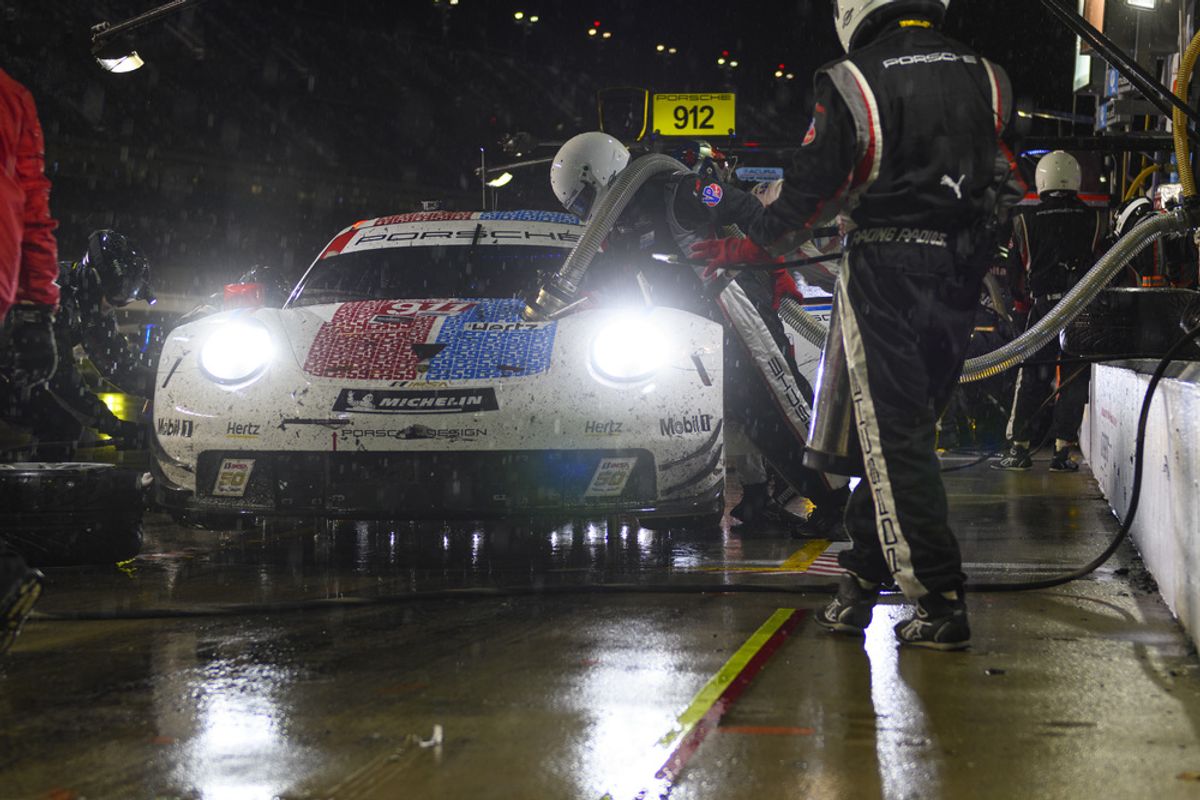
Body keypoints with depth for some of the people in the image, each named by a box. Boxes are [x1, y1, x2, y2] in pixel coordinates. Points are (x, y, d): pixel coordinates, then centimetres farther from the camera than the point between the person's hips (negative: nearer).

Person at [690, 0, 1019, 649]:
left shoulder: (851, 84, -8)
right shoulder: (985, 79, 7)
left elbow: (807, 197, -7)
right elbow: (1002, 188, 13)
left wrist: (748, 247, 7)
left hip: (884, 276, -5)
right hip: (960, 278, 5)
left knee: (894, 441, -1)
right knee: (904, 429, 14)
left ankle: (940, 603, -5)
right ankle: (860, 581, 19)